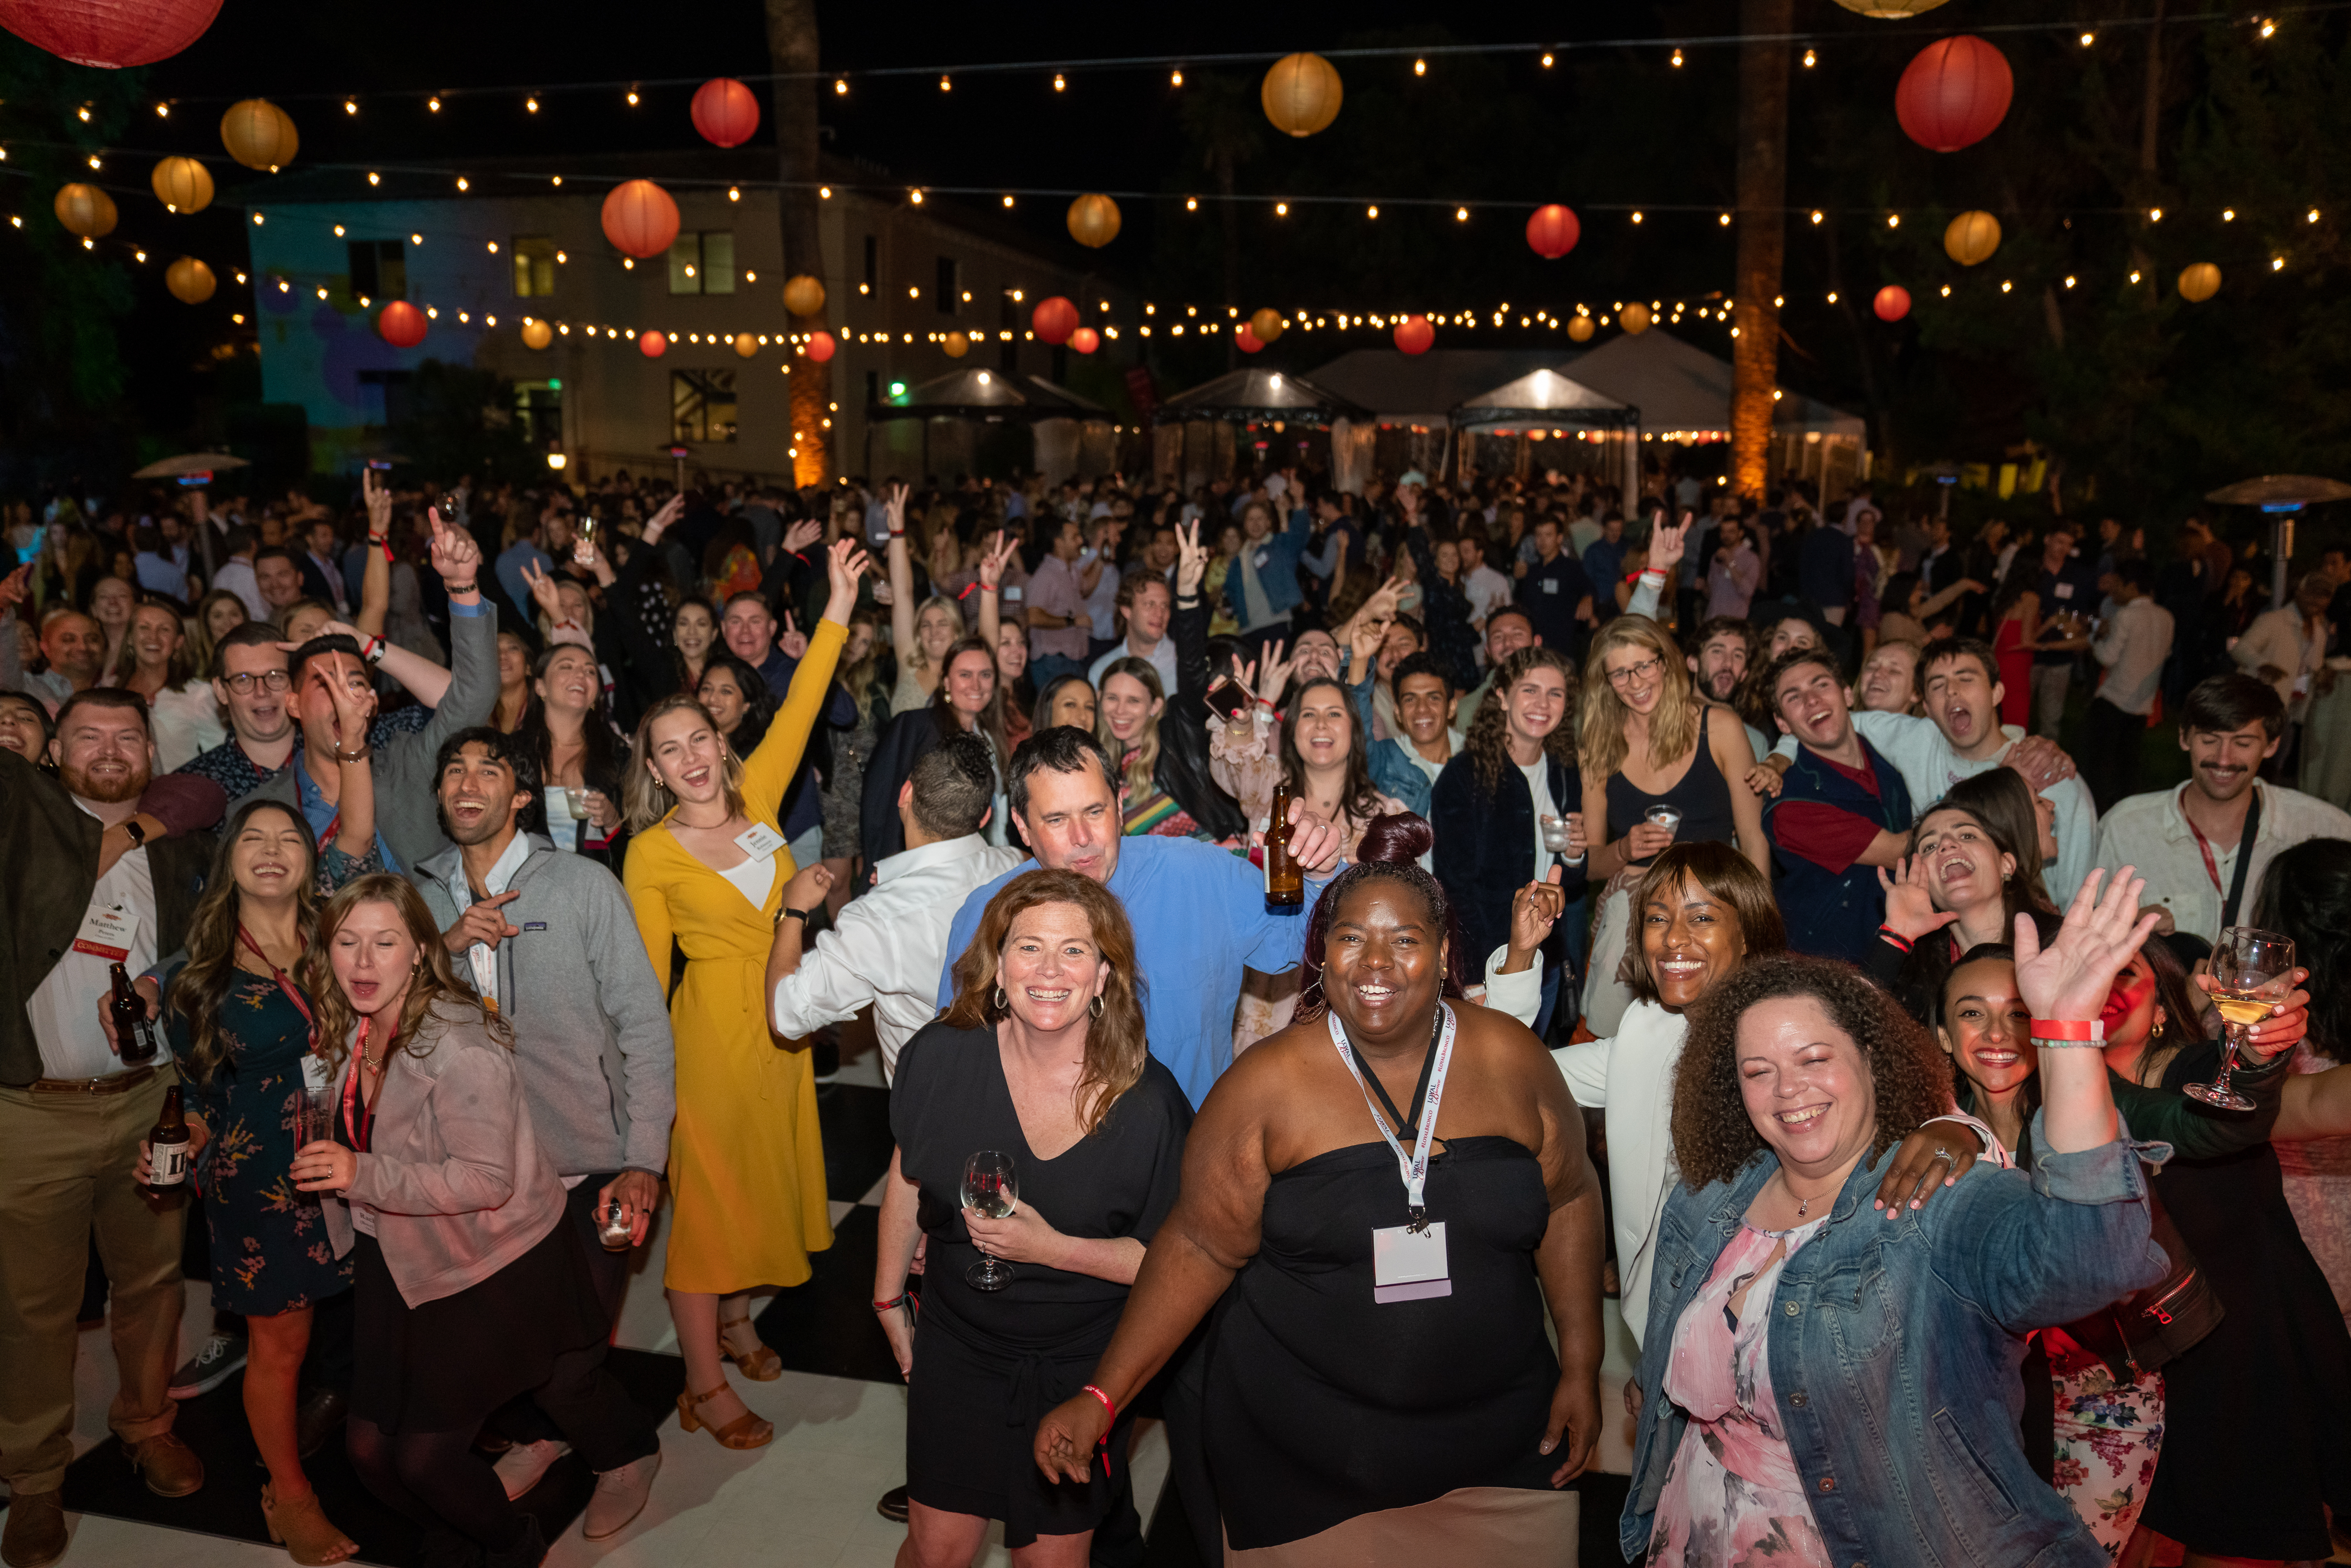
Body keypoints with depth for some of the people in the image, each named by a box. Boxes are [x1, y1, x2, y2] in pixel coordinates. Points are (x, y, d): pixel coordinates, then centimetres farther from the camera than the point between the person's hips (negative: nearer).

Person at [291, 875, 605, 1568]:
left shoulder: (458, 1043, -25)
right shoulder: (350, 1033, 1)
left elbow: (488, 1178, -28)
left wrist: (364, 1175, -34)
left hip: (492, 1272, -7)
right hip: (401, 1266, 7)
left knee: (424, 1454, -4)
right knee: (369, 1447, 9)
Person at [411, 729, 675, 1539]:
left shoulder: (584, 885, -8)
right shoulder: (424, 896, 5)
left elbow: (644, 1025, -8)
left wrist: (645, 1161, -13)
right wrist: (447, 945, -15)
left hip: (586, 1169, -4)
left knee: (565, 1364, -3)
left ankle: (626, 1454, 30)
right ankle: (535, 1435, 47)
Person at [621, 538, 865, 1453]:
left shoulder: (756, 799, 0)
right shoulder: (651, 855, -9)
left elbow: (798, 712, -8)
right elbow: (646, 975, -5)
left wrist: (838, 610, -13)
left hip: (781, 1025, 5)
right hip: (711, 1029, -5)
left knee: (765, 1176, 18)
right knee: (704, 1194, 4)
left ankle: (734, 1321, 41)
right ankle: (705, 1386, 17)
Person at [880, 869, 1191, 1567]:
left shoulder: (1149, 1102, -22)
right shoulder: (941, 1057, -15)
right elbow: (906, 1176, 3)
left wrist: (1052, 1248, -26)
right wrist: (889, 1300, 14)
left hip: (1081, 1371, -1)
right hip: (957, 1348, 2)